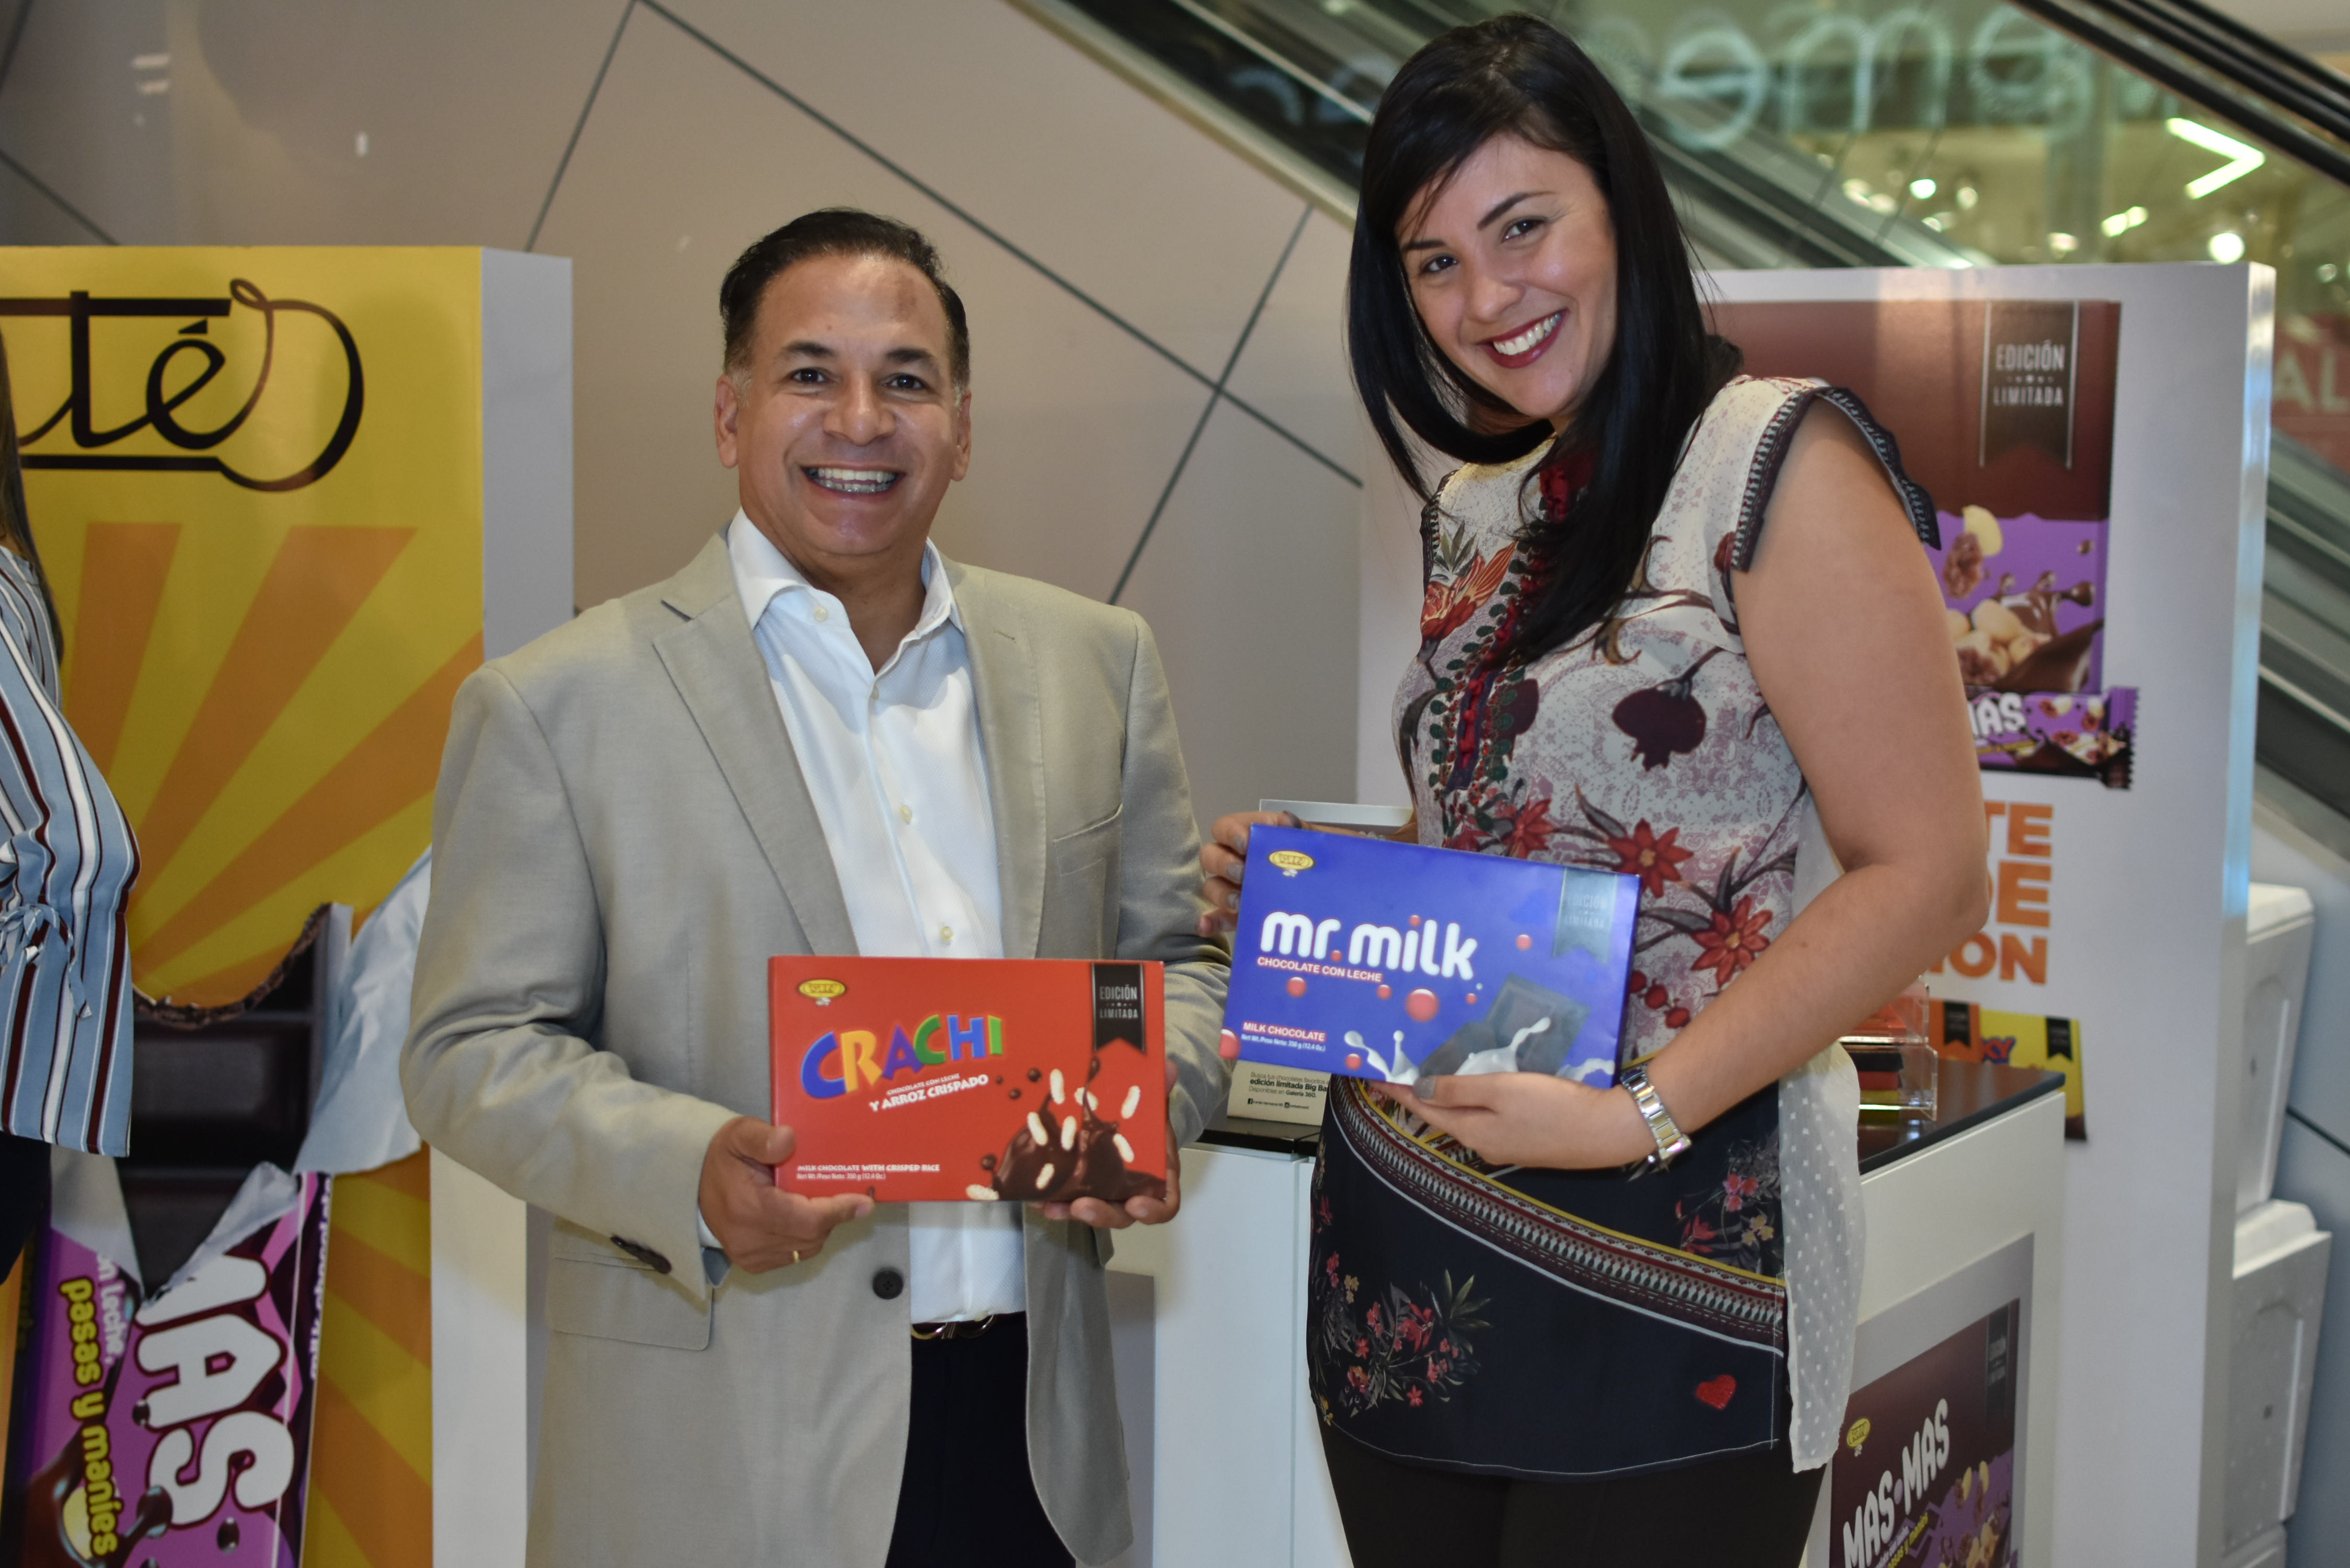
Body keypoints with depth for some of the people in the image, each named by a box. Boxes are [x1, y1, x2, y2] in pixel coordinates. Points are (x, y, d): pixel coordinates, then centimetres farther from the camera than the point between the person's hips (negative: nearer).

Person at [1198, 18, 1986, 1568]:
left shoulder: (1777, 465, -9)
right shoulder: (1477, 513, 14)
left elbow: (1926, 874, -14)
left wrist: (1642, 1111, -20)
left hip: (1661, 1263, -7)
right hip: (1405, 1242, 7)